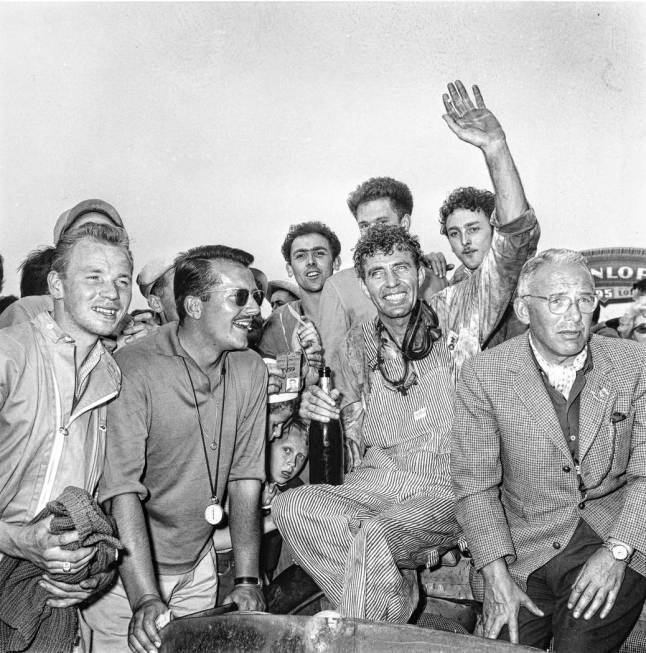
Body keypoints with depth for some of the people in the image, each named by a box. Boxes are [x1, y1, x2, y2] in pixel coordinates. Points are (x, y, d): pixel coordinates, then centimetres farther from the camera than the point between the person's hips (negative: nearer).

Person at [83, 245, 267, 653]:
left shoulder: (251, 371, -5)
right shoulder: (133, 372, -23)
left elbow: (245, 477, -5)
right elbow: (123, 492, -26)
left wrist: (247, 580, -9)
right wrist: (146, 600, -31)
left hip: (198, 565, 5)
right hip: (126, 571, -5)